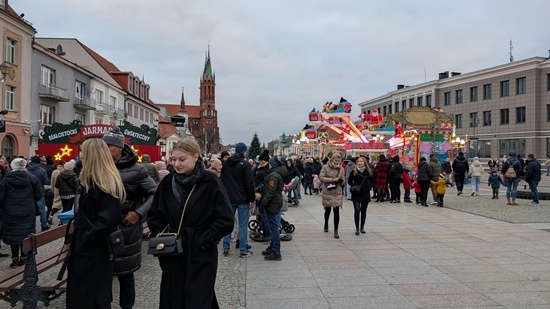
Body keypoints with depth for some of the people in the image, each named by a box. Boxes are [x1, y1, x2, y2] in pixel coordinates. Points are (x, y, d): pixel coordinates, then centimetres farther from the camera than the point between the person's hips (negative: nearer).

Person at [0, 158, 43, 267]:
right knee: (26, 233, 10)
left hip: (11, 212, -1)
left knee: (13, 233, 8)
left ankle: (15, 259, 13)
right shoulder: (31, 178, -4)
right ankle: (23, 258, 15)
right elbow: (40, 194, -4)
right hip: (28, 212, 1)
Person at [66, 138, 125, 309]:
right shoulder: (92, 180, 10)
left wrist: (88, 237, -18)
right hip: (89, 247, 9)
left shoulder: (106, 184, -21)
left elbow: (109, 220, -28)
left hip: (94, 249, -9)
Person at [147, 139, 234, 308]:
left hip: (201, 255, -4)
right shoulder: (167, 182, 3)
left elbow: (226, 221, -12)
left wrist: (202, 241, -13)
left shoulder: (210, 182, -10)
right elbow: (154, 216, 14)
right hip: (172, 255, 4)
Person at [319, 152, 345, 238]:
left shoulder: (341, 169, 4)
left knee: (336, 211, -7)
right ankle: (326, 224, 42)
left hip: (337, 193, 1)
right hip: (327, 192, -1)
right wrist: (332, 179, -20)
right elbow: (321, 177, -12)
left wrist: (341, 181, -15)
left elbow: (343, 182, 9)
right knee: (327, 210, 16)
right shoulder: (325, 167, -3)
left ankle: (336, 230, -1)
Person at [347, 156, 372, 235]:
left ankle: (362, 227, 19)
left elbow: (371, 181, 16)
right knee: (357, 210, -9)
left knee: (363, 211, 9)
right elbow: (349, 181, 5)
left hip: (365, 194, 3)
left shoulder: (368, 172, 3)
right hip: (356, 194, -2)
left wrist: (369, 187, -1)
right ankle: (357, 228, -3)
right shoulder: (353, 171, -3)